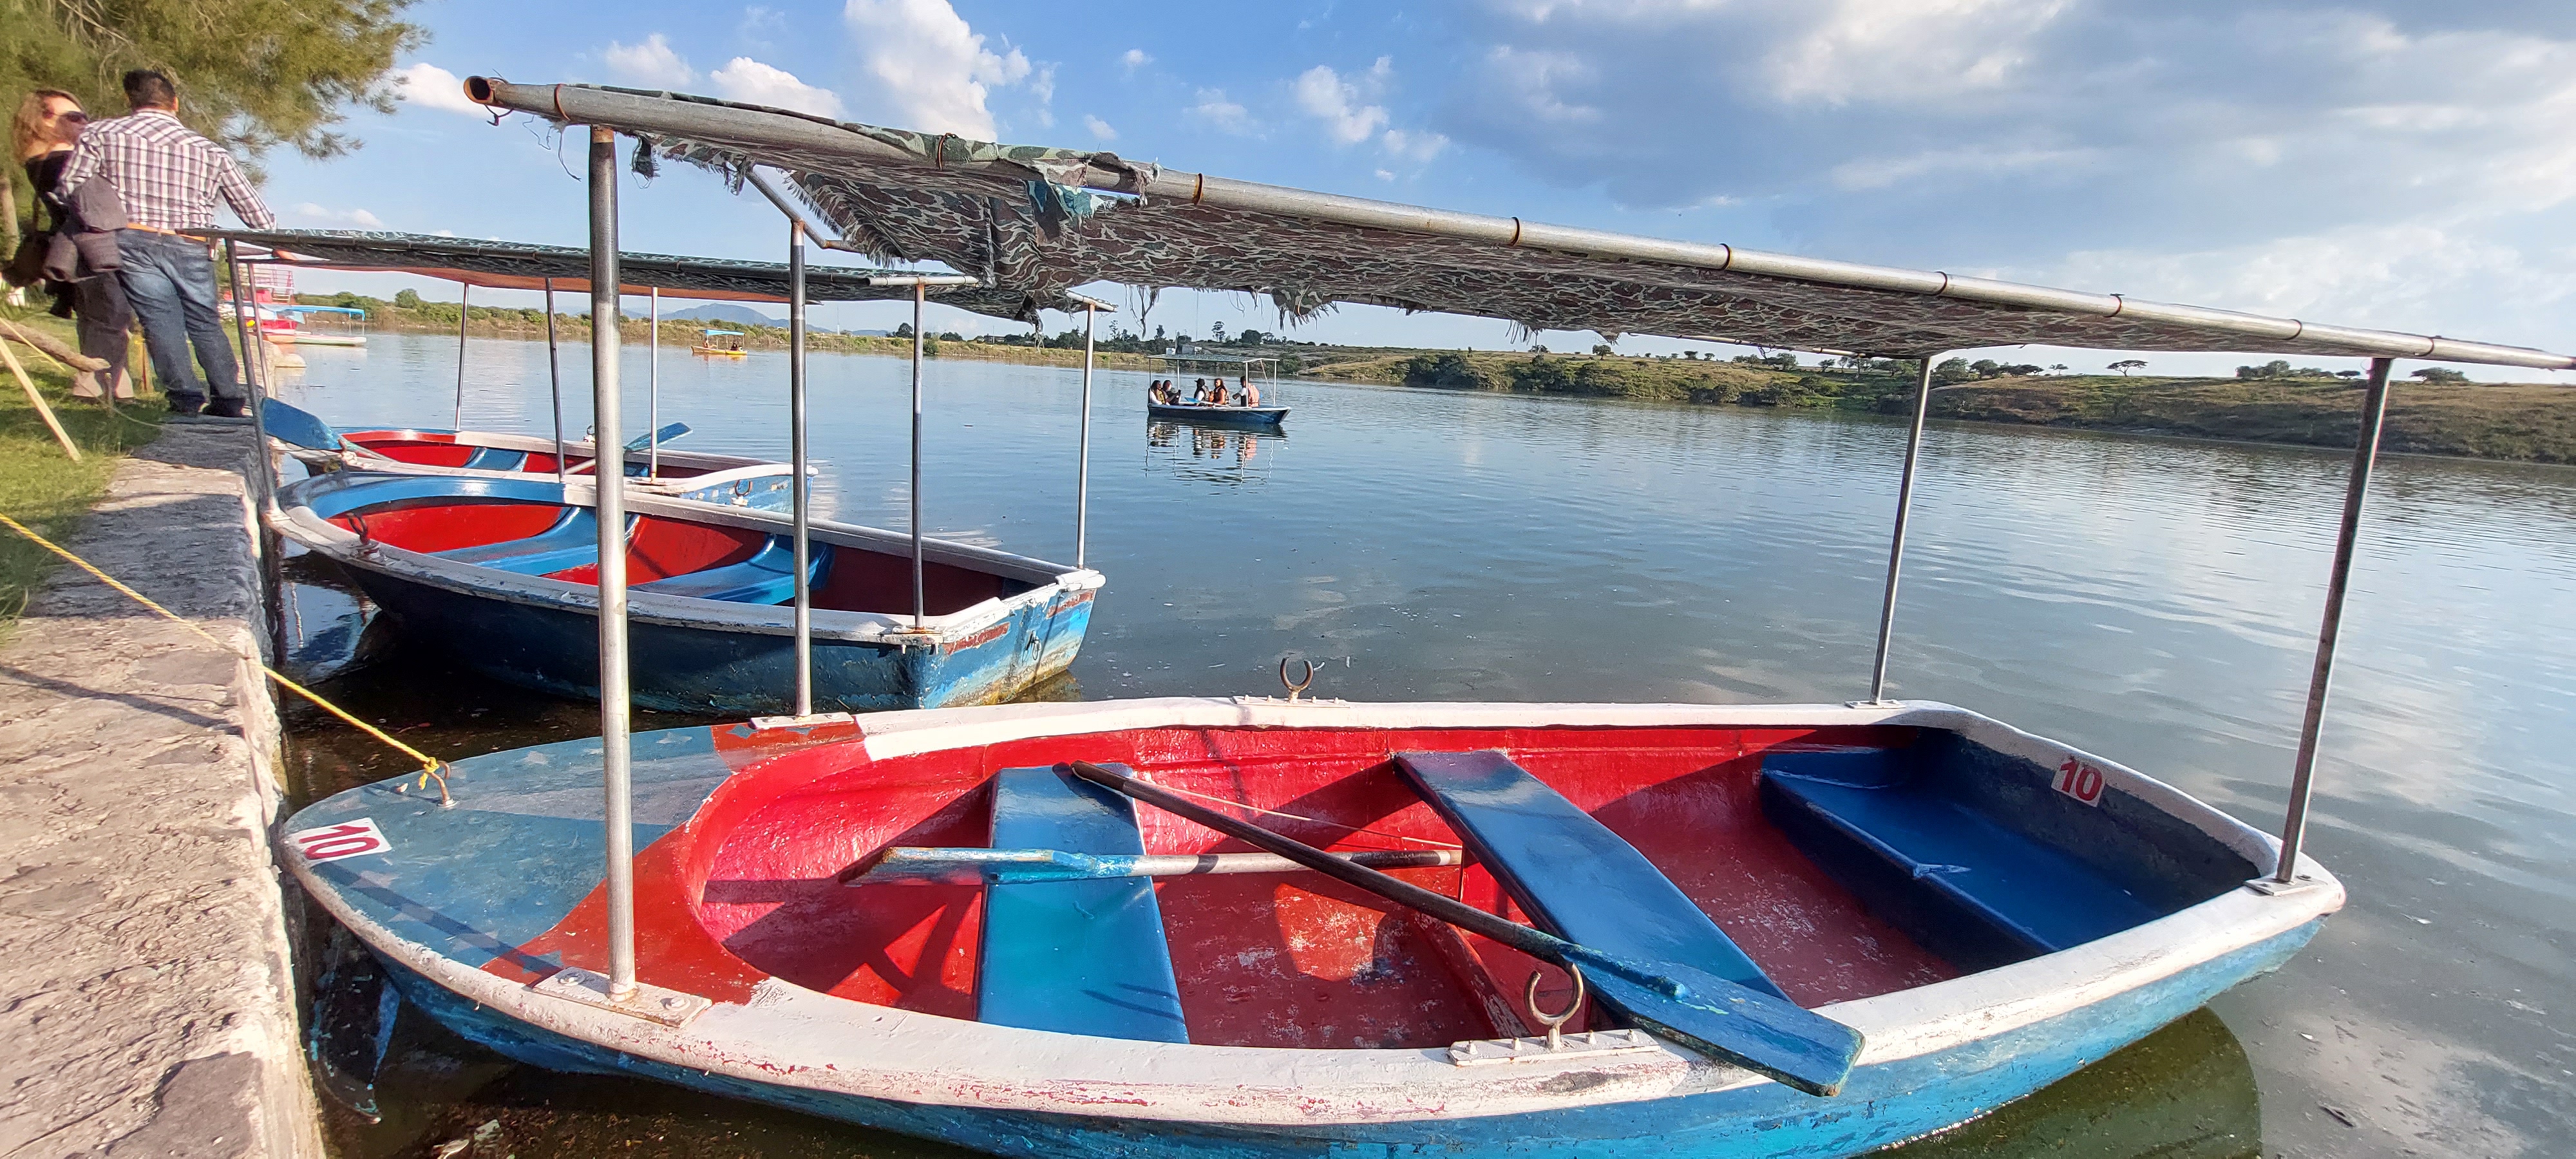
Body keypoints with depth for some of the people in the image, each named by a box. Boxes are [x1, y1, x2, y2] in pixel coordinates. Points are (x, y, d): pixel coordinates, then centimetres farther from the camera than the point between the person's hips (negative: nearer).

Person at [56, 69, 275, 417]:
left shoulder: (100, 135, 7)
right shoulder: (210, 150, 10)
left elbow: (67, 192, 4)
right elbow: (251, 207, 13)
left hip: (133, 242, -1)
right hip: (192, 248, 2)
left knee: (160, 318, -1)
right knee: (205, 322, 10)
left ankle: (186, 399, -9)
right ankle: (229, 402, 9)